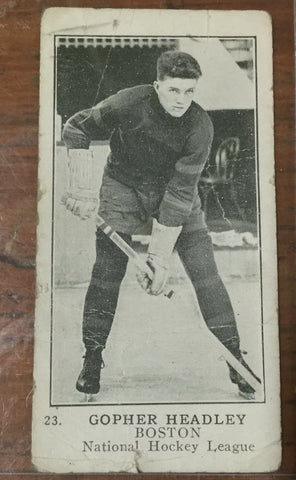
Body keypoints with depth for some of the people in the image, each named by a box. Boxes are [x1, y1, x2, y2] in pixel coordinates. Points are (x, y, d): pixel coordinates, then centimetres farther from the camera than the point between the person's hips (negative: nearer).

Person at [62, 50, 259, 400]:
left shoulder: (200, 126, -23)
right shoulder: (129, 104, -24)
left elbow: (179, 194, -25)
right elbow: (75, 128, -9)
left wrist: (159, 256, -26)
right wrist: (83, 186, -17)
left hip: (177, 189, 1)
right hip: (123, 184, 0)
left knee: (204, 272, -8)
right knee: (107, 269, -8)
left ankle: (235, 358, 4)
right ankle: (92, 358, 9)